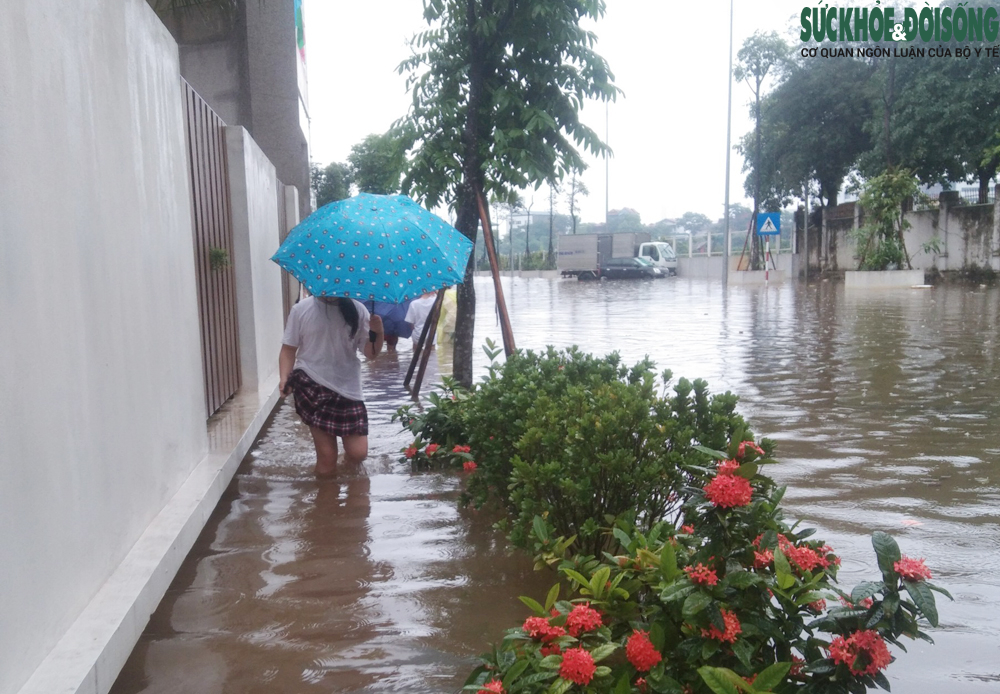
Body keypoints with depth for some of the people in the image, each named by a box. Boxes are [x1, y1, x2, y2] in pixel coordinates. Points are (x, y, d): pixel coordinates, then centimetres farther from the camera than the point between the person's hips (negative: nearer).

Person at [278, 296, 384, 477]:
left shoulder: (357, 310, 2)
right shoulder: (301, 310, -1)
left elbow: (371, 353, 3)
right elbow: (288, 348, 4)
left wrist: (377, 333, -17)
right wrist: (284, 378, -12)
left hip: (348, 389, 2)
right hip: (311, 386, -2)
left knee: (358, 453, -3)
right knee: (326, 457, -4)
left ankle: (348, 460, 32)